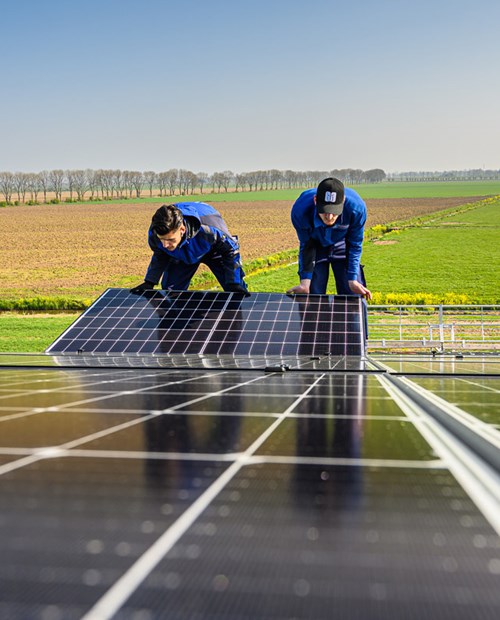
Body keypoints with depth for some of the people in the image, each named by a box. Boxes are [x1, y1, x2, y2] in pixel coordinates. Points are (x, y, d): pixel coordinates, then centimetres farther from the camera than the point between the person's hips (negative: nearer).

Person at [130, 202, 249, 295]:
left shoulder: (207, 230, -47)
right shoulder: (154, 234, -35)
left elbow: (230, 249, -25)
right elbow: (159, 256, -8)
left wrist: (233, 283, -27)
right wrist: (149, 283, -16)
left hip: (213, 251, -3)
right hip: (181, 255, 3)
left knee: (237, 291, -9)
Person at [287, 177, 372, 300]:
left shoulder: (356, 208, -37)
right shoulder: (300, 210, -36)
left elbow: (355, 246, -19)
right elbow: (306, 246, -19)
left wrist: (353, 280, -22)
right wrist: (305, 282, -22)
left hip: (342, 246, 0)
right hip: (316, 247, 0)